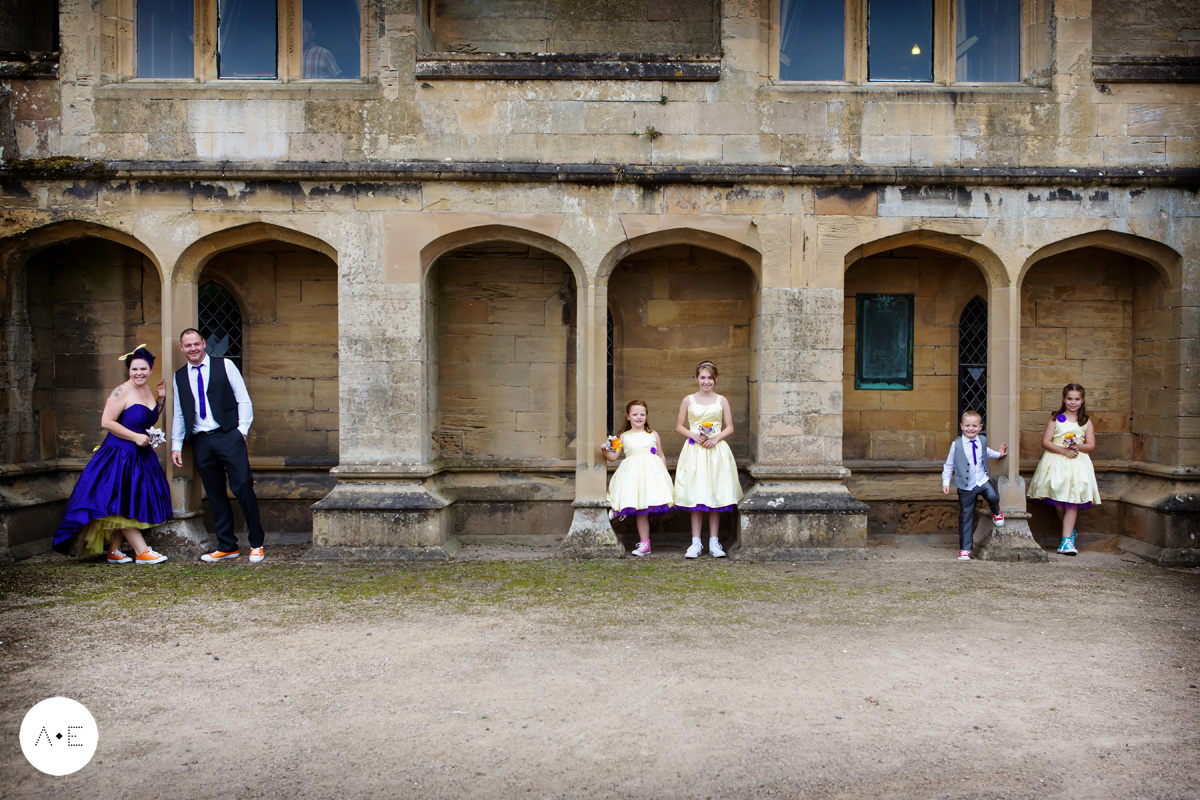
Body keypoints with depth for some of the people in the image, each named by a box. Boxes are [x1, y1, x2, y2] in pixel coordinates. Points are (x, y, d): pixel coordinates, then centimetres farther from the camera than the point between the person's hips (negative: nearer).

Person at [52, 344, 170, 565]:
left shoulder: (147, 390, 9)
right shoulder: (122, 392, -14)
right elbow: (106, 422, -19)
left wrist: (159, 399, 7)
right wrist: (135, 437, -18)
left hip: (141, 456, 8)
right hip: (119, 455, -8)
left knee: (126, 507, 10)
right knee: (122, 505, -3)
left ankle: (114, 550, 18)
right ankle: (142, 552, -2)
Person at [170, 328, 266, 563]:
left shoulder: (225, 366, 4)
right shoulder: (179, 376, 13)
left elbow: (243, 399, 3)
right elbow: (179, 414, 16)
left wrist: (242, 429, -6)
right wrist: (176, 445, 11)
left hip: (228, 436, -3)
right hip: (201, 441, 4)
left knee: (243, 488, -8)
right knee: (215, 495, 6)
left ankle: (256, 544, 3)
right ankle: (227, 547, 14)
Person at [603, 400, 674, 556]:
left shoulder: (653, 434, 14)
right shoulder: (623, 436, 12)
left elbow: (661, 456, 18)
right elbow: (614, 457, 12)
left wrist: (664, 473, 11)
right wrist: (605, 451, -7)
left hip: (652, 471, 0)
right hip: (633, 472, 1)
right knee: (640, 510, -1)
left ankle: (644, 542, 0)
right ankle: (644, 543, 4)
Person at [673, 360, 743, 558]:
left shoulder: (721, 401, 8)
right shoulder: (688, 400, 7)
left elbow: (730, 428, 7)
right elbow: (679, 426, 8)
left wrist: (716, 437, -10)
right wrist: (693, 435, -9)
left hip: (716, 451, 1)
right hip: (694, 451, 0)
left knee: (715, 495, 1)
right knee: (695, 496, -2)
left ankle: (714, 542, 9)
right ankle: (696, 542, 4)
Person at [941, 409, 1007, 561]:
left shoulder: (983, 440, 3)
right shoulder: (957, 444, -8)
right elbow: (949, 465, 1)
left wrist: (998, 454, 25)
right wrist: (945, 482, -3)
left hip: (983, 481, 2)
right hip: (966, 486, -2)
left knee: (993, 496, -27)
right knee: (966, 515, 2)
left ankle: (996, 512, 12)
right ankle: (965, 548, 13)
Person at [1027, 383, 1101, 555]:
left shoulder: (1086, 422, 11)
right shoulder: (1055, 418, 5)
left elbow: (1091, 445, 8)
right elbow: (1045, 442, -2)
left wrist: (1079, 447, -12)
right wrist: (1064, 450, -14)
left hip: (1077, 462, 1)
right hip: (1056, 462, -1)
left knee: (1072, 500, -9)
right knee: (1058, 502, 0)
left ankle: (1066, 540, -10)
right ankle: (1071, 531, 25)